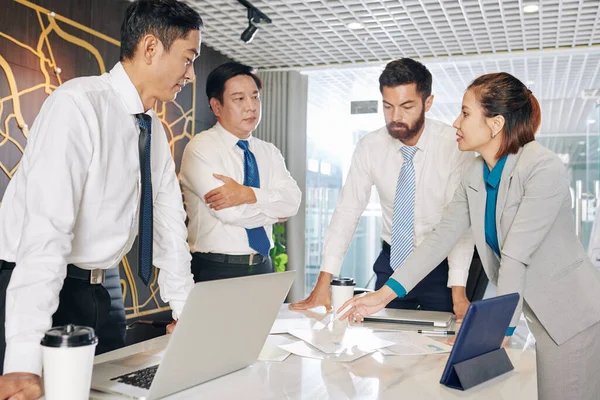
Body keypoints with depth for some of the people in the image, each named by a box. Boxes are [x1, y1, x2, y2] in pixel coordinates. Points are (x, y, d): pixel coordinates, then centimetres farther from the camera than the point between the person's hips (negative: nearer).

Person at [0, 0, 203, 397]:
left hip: (92, 291, 7)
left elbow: (169, 224, 9)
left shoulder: (155, 132, 6)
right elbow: (46, 228, -28)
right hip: (34, 289, -7)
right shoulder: (79, 104, -20)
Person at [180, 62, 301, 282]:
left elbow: (292, 201, -7)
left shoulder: (269, 152, 9)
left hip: (263, 268, 5)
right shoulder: (201, 148, -9)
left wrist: (248, 194, -23)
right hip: (216, 272, -5)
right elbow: (230, 213, -20)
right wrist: (274, 209, -5)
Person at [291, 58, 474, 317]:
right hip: (391, 262, 3)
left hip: (440, 266, -2)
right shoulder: (370, 147, -8)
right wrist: (323, 283, -19)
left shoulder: (455, 145, -16)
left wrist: (458, 292, -27)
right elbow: (347, 211, -11)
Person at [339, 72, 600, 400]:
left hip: (572, 315, -6)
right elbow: (442, 236, -1)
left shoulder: (543, 169, -22)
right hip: (539, 313, 7)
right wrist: (384, 295, -6)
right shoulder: (475, 175, 1)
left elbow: (515, 257, -25)